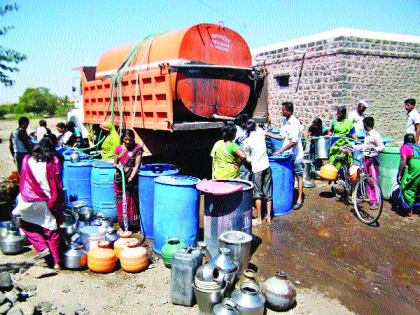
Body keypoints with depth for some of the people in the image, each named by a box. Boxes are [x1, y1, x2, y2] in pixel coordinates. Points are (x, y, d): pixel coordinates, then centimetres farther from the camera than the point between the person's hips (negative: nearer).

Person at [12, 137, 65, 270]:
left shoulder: (27, 160, -4)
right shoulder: (54, 162, -6)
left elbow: (23, 182, 5)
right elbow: (58, 185, -2)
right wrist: (59, 202, 7)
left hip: (32, 202, -1)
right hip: (49, 202, 1)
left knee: (26, 224, 23)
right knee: (52, 230, 10)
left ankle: (42, 248, 8)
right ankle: (56, 262, 14)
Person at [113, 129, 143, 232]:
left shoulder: (137, 149, -4)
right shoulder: (119, 149, 6)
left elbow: (137, 165, -11)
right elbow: (115, 163, 15)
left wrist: (131, 178, -23)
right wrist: (116, 165, -10)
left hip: (131, 179, -3)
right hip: (119, 179, 3)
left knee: (131, 202, -4)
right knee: (120, 202, 5)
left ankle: (133, 226, 6)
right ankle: (122, 226, 18)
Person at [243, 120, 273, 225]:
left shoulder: (247, 141, -12)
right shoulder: (261, 133, -1)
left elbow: (247, 158, -3)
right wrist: (254, 123, 34)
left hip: (257, 169, -4)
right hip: (266, 166, 4)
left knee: (258, 194, 4)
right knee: (268, 193, 10)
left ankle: (259, 218, 9)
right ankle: (268, 216, 17)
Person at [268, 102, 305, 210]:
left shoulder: (295, 122, -19)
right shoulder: (285, 121, 7)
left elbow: (294, 142, -24)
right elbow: (282, 136, 12)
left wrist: (280, 151, -24)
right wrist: (268, 134, 5)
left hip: (296, 154, -7)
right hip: (287, 154, 7)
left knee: (299, 176, 2)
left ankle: (299, 199, 8)